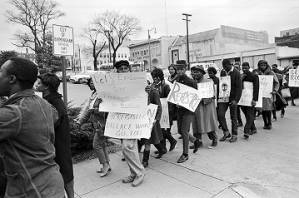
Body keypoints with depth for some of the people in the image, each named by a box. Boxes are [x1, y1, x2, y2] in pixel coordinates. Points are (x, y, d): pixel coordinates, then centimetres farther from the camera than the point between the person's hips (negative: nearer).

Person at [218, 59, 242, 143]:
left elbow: (239, 88, -11)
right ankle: (226, 132, 14)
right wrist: (218, 95, 4)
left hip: (232, 98, -4)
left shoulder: (236, 73, -7)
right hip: (223, 97, 4)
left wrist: (236, 100, -19)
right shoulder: (222, 72, 8)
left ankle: (234, 135, 19)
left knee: (233, 117, 4)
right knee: (220, 115, -4)